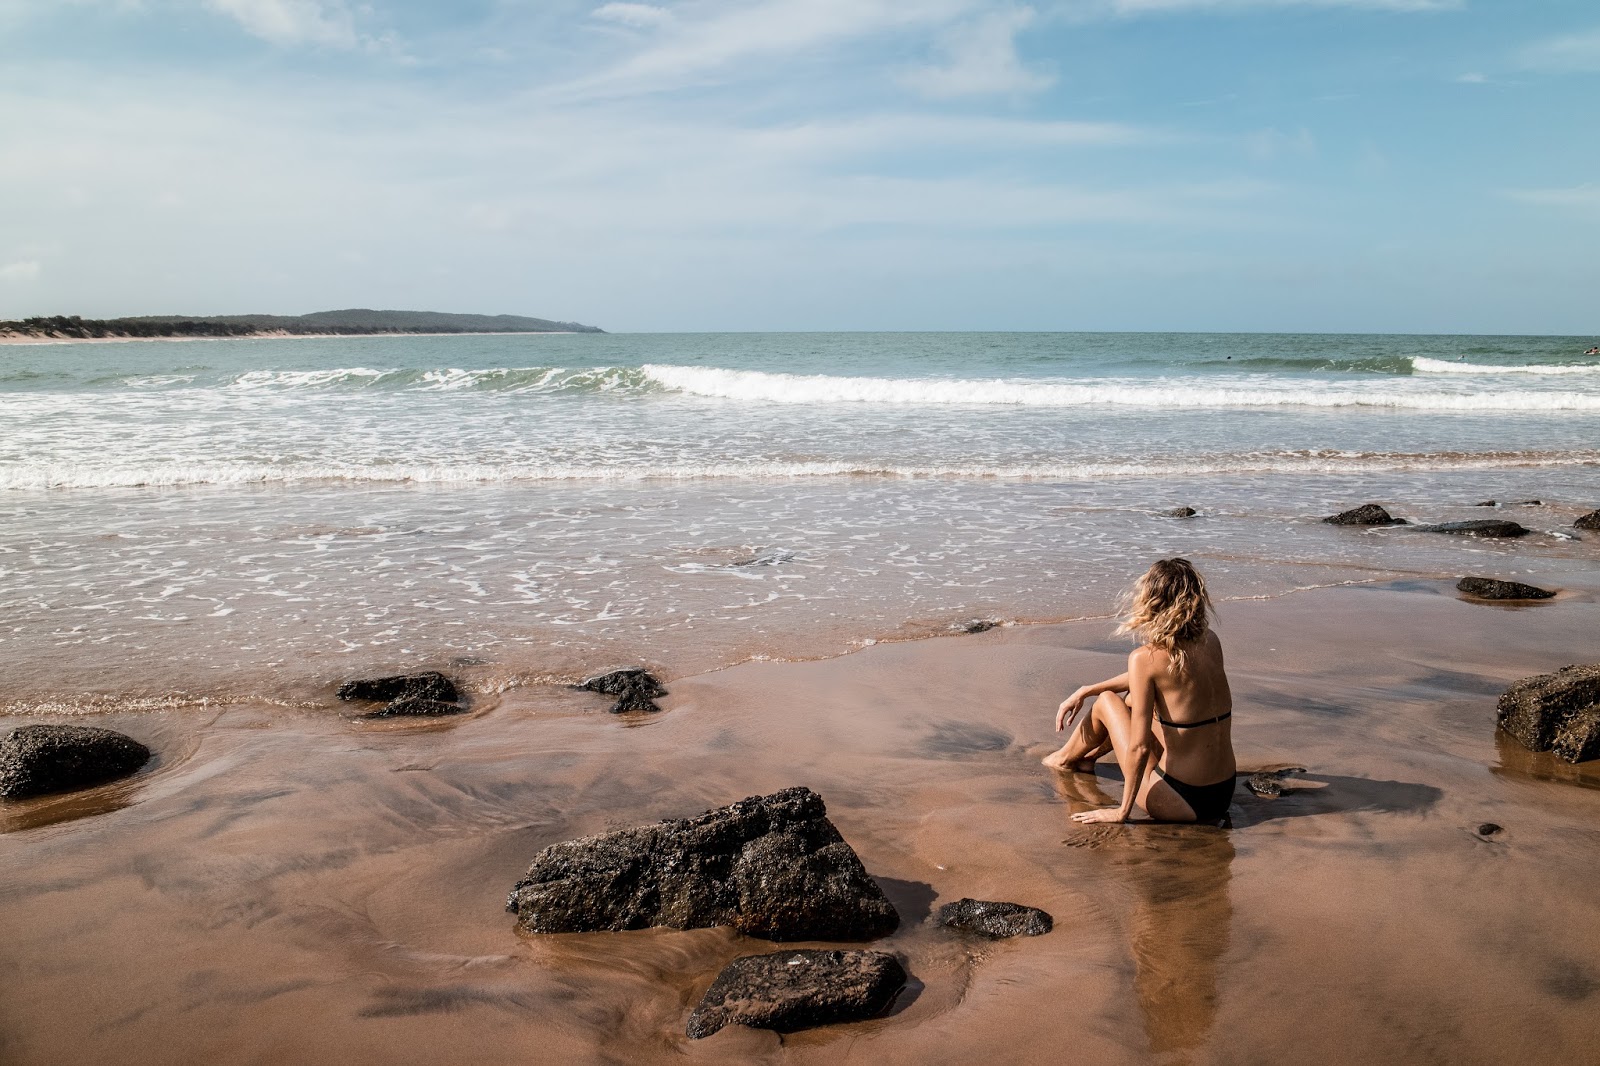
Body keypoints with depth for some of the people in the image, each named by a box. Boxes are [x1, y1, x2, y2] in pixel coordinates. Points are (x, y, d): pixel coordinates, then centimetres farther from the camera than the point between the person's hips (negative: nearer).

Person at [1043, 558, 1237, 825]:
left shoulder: (1145, 658, -18)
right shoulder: (1211, 642, 2)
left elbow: (1139, 747, -18)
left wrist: (1122, 812, -7)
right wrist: (1085, 691, 24)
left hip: (1182, 800, -6)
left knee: (1106, 702, 13)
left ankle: (1066, 759, 41)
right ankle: (1090, 756, 48)